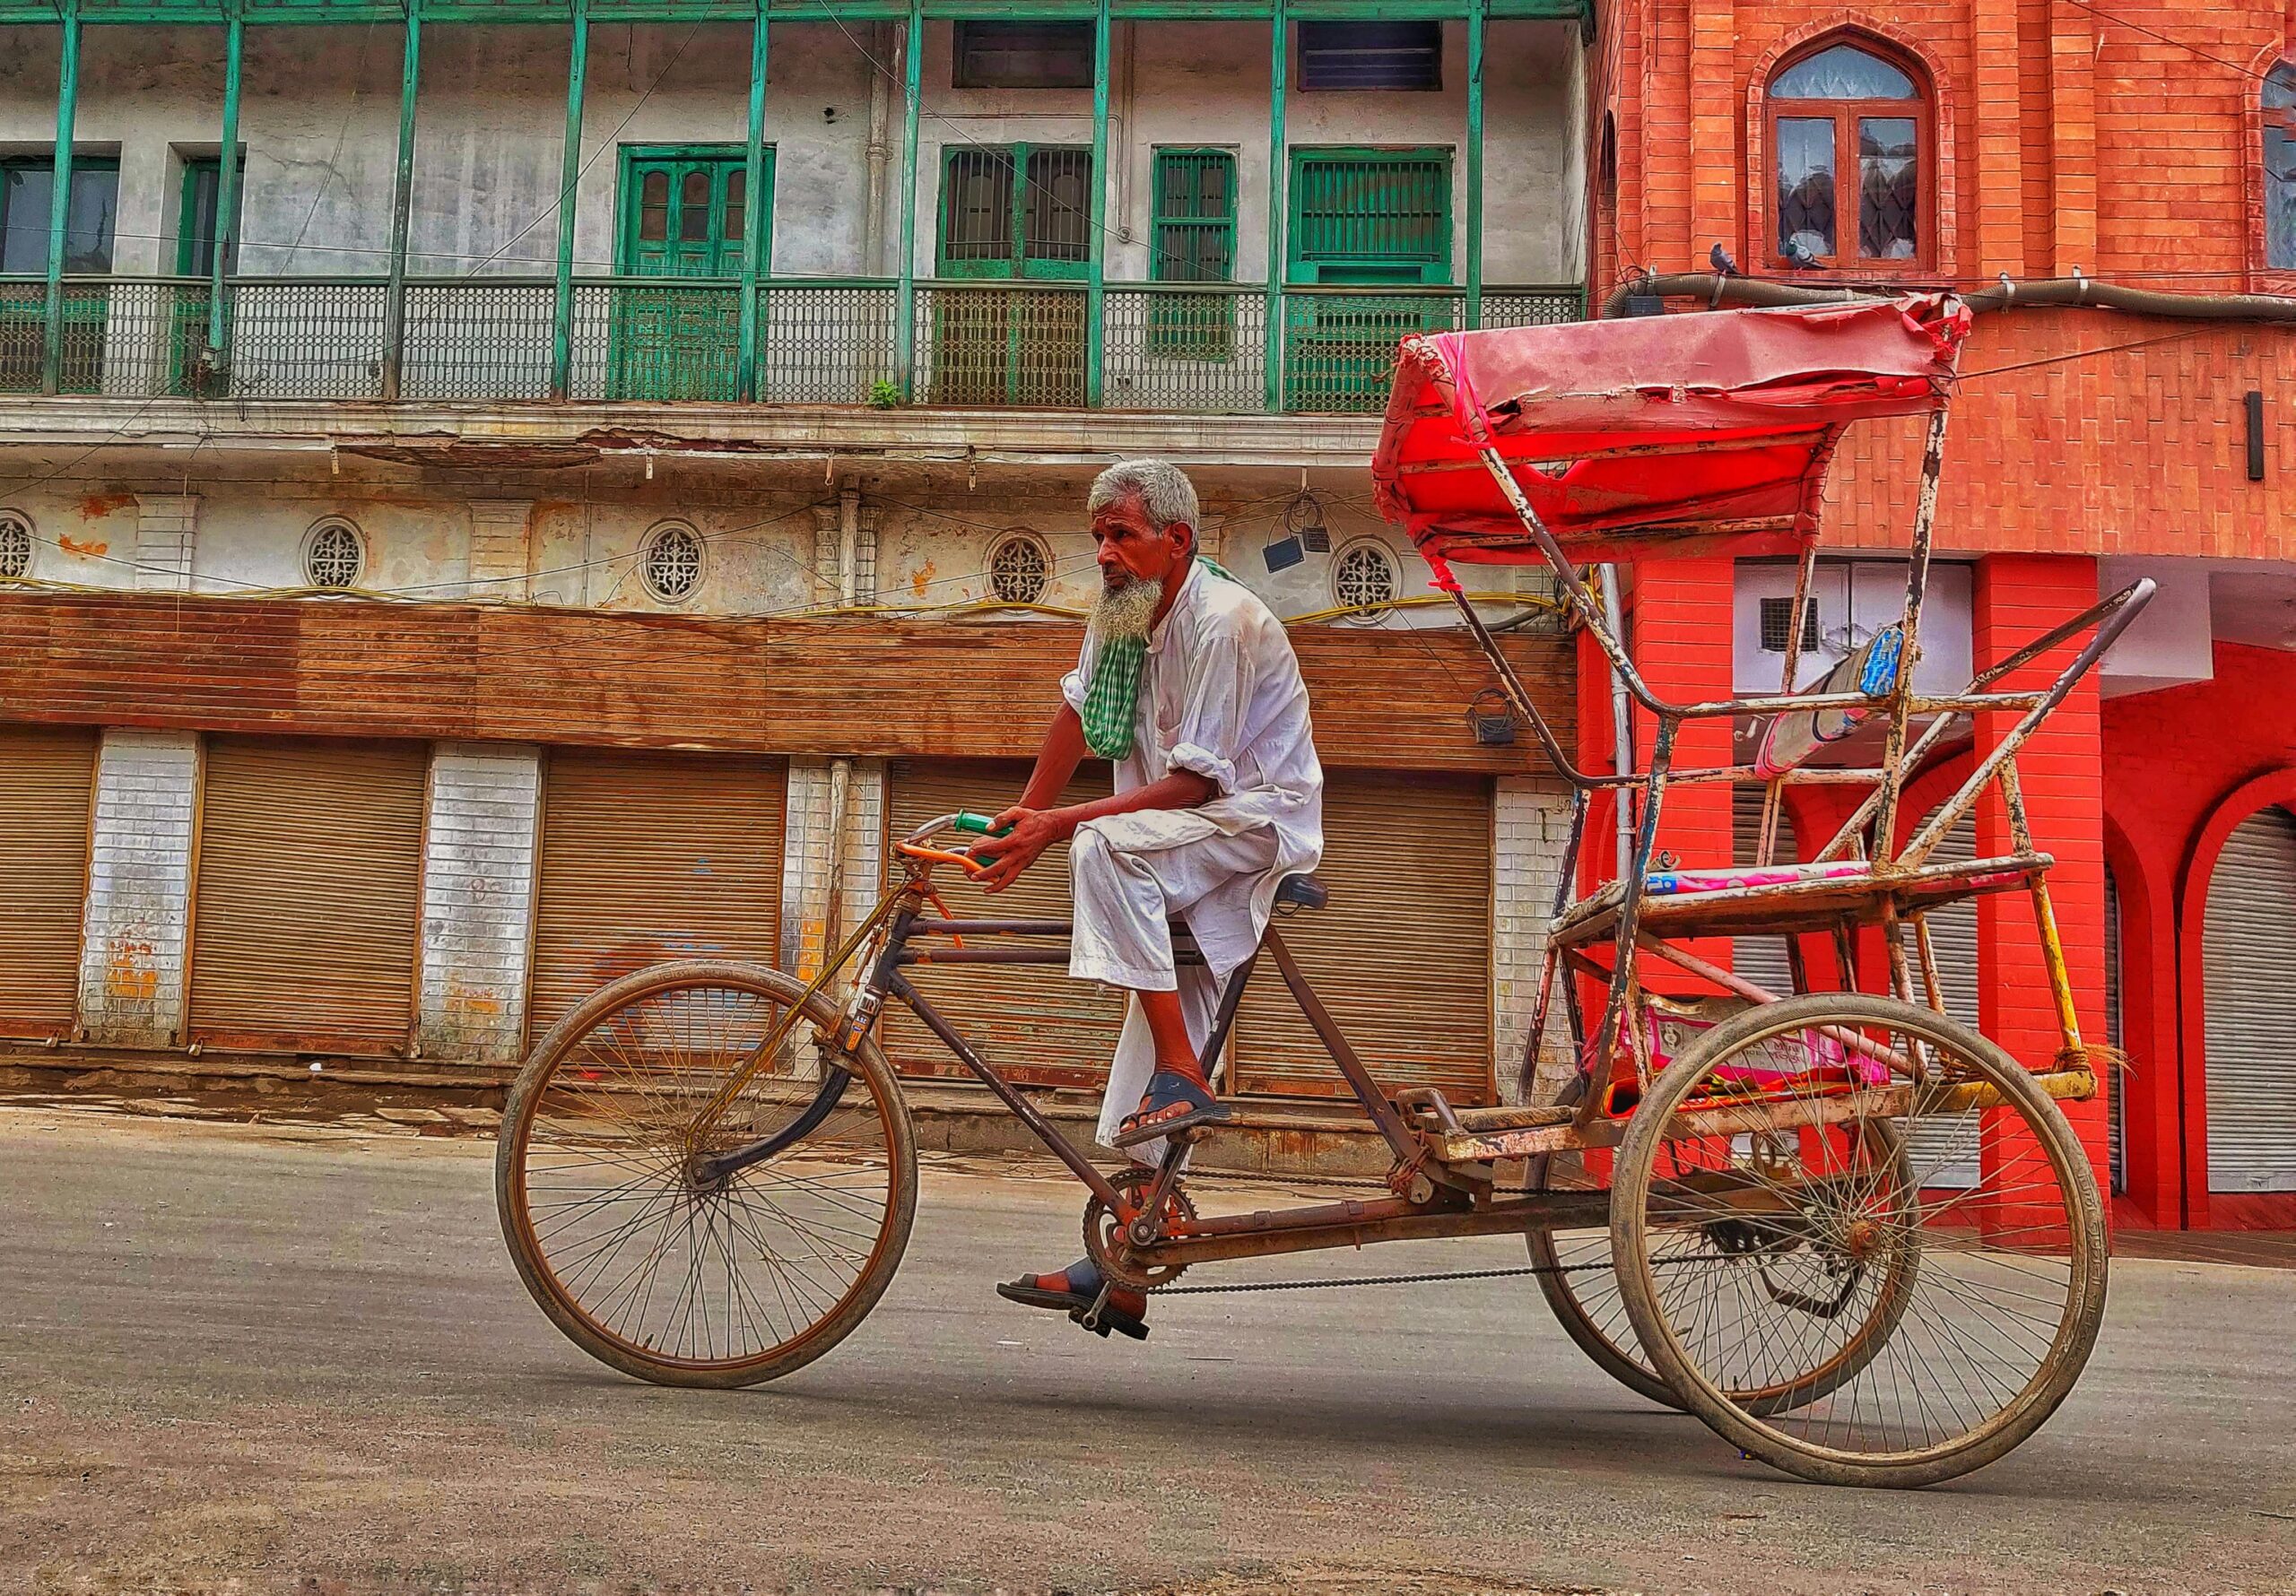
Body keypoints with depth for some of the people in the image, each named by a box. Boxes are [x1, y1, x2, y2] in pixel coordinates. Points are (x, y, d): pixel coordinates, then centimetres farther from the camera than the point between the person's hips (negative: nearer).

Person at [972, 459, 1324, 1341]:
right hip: (1179, 852, 8)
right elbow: (1078, 708, 16)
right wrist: (1022, 816, 15)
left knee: (1106, 845, -35)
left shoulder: (1225, 622, -21)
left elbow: (1195, 781, -24)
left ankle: (1183, 1076, -30)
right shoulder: (1123, 610, 3)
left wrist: (1059, 827, -26)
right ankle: (1124, 1275, 7)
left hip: (1261, 821, -8)